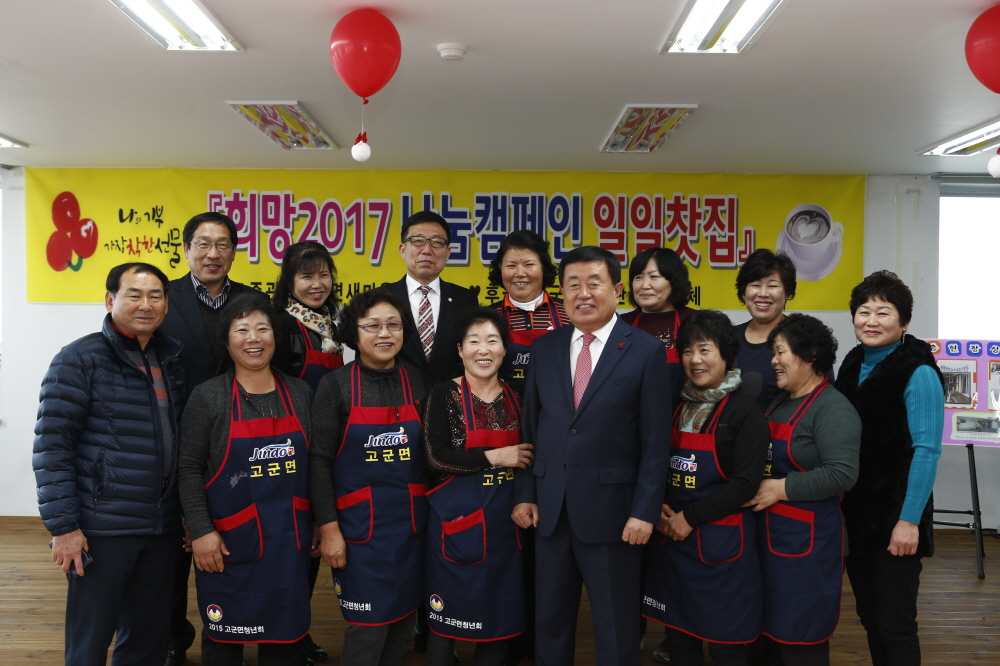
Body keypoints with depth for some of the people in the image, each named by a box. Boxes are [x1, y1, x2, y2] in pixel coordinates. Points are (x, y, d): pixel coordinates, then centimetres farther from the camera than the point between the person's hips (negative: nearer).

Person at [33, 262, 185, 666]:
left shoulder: (171, 360, 9)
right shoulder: (80, 359, -8)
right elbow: (51, 446, -11)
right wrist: (62, 526, -14)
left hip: (161, 528, 5)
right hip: (101, 530, -5)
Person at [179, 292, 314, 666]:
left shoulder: (300, 394, 4)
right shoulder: (207, 397, -5)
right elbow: (190, 469, -6)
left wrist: (319, 524, 9)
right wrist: (200, 531, -12)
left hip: (290, 541, 3)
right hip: (229, 541, -3)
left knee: (286, 635, 13)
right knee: (224, 635, 12)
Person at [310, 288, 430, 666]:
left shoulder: (417, 382, 4)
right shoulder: (336, 385, -6)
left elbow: (429, 453, 11)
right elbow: (319, 460, -6)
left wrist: (432, 514, 9)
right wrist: (328, 528, -9)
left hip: (411, 523, 4)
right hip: (360, 526, -3)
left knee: (402, 622, 13)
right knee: (368, 628, 0)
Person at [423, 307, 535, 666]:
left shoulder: (517, 396, 6)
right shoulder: (444, 394, -6)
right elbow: (437, 458, -15)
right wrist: (493, 457, -15)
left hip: (504, 519, 4)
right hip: (457, 518, -4)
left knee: (501, 614, 11)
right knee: (448, 613, 5)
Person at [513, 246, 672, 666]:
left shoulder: (646, 352, -6)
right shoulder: (543, 349, 6)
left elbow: (655, 441, -7)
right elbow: (530, 429, 9)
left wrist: (645, 511, -12)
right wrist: (524, 494, 5)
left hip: (611, 510, -4)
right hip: (550, 509, 4)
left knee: (617, 630, 11)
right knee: (550, 621, 17)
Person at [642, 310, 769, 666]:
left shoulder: (744, 409, -8)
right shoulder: (677, 405, 9)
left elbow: (746, 482, -13)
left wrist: (691, 517, -13)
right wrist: (660, 509, -5)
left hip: (720, 540, -5)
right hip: (671, 535, 5)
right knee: (678, 637, 14)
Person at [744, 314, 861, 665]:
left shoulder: (833, 409, -13)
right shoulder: (779, 403, 13)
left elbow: (842, 474, -24)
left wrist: (780, 489, -19)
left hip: (806, 538, -8)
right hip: (769, 533, 8)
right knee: (772, 628, 16)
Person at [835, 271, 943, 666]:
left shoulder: (918, 373, -12)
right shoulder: (853, 365, 8)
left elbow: (926, 450, -16)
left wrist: (910, 520, -19)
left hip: (895, 518, -6)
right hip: (855, 514, 6)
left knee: (895, 626, 1)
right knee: (870, 618, 16)